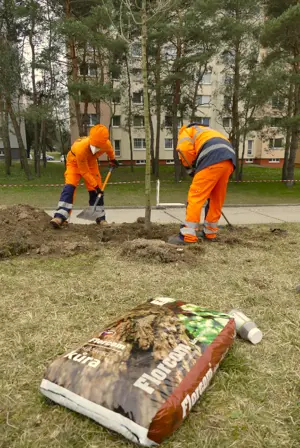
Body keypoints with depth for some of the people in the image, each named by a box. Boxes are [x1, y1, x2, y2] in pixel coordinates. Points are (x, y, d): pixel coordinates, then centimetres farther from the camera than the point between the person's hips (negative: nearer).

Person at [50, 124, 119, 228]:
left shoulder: (107, 144, -30)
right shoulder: (80, 148, -42)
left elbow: (110, 150, 0)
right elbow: (84, 172, -30)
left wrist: (113, 159, 19)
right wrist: (95, 185, -25)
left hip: (90, 161, 4)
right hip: (74, 161, -4)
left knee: (95, 190, 0)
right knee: (69, 186, -23)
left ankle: (100, 218, 10)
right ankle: (60, 217, -28)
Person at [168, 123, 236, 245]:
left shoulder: (185, 132, 23)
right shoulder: (207, 132, 44)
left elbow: (184, 149, -3)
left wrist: (190, 168, 11)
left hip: (213, 159, -8)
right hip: (229, 160, 8)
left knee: (196, 196, -5)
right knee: (217, 199, 15)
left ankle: (188, 235, -7)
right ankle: (209, 233, 24)